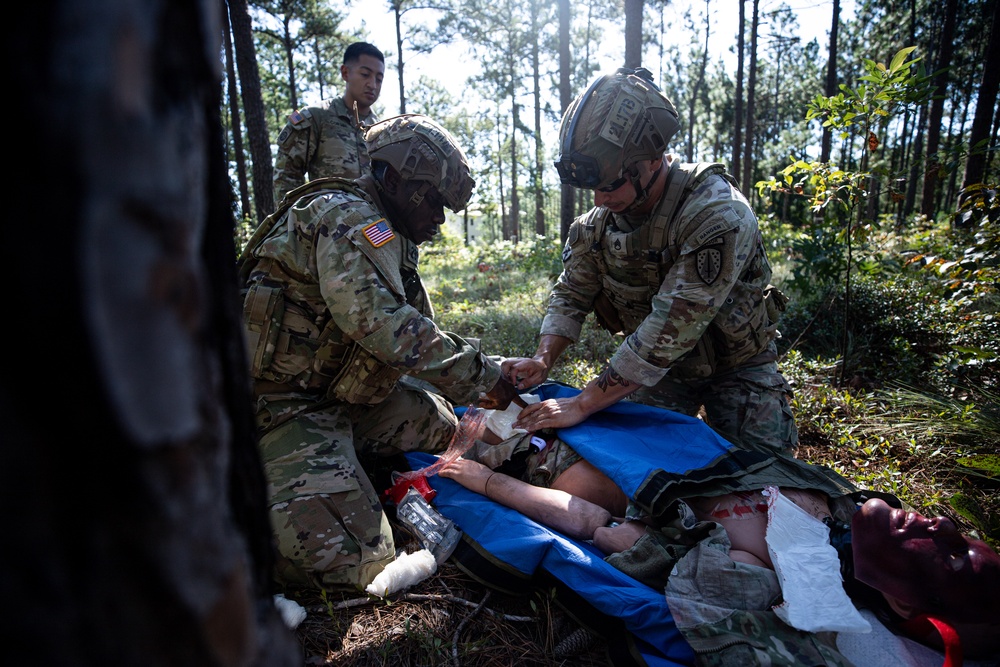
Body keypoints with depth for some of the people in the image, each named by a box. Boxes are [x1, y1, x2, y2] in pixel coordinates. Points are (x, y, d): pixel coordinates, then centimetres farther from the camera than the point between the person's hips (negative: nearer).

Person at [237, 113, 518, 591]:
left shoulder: (391, 238, 14)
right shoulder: (347, 218, -17)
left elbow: (420, 329, 16)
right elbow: (391, 330, -31)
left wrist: (495, 373, 6)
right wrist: (485, 378, -20)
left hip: (339, 394, 10)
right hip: (282, 404, -10)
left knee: (439, 420, 15)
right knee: (353, 563, -16)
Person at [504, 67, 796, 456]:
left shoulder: (717, 215, -33)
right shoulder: (597, 220, -13)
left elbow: (670, 330, -38)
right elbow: (571, 294, -3)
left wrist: (583, 405, -37)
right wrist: (543, 359, -22)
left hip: (736, 365, -4)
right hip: (658, 365, 4)